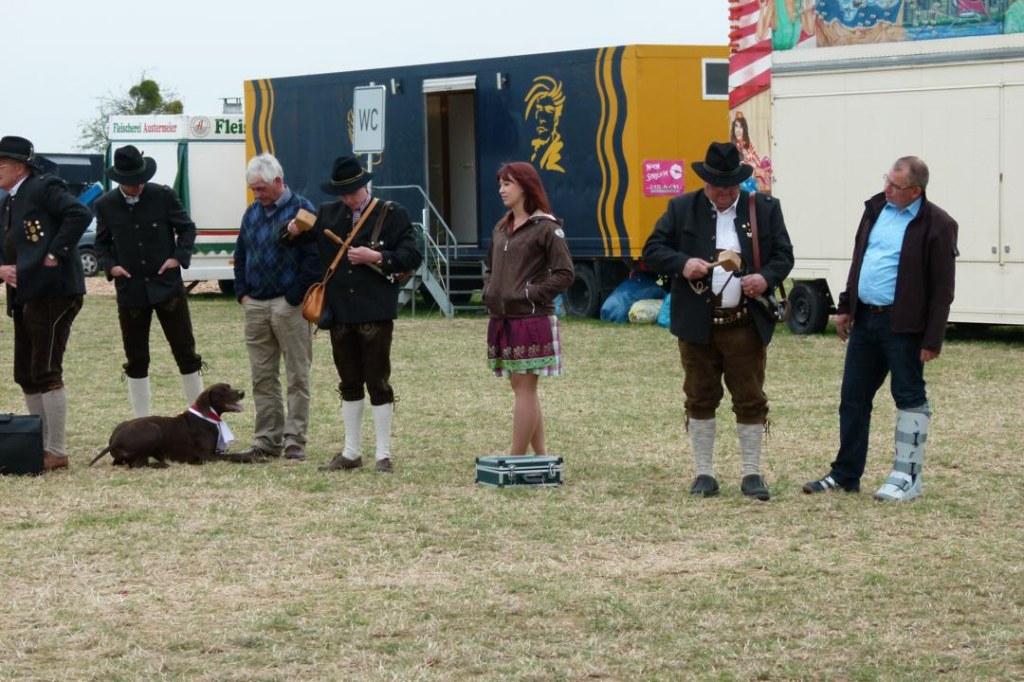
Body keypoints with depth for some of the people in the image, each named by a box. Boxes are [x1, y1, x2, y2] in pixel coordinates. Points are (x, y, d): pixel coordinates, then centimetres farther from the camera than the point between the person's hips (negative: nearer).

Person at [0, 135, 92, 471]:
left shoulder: (44, 189, -8)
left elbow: (80, 215, -21)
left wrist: (55, 254, -21)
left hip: (53, 292, -10)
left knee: (46, 374, -8)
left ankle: (57, 452, -2)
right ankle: (43, 446, 21)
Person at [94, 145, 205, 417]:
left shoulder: (164, 196, -5)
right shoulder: (105, 205, 0)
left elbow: (187, 228, 6)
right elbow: (102, 244, 11)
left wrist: (179, 257, -9)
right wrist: (110, 266, -8)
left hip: (168, 286, -1)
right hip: (130, 291, 1)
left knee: (186, 354, 4)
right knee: (136, 361, 7)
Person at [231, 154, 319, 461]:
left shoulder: (301, 210, -8)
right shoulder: (252, 213, 13)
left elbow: (314, 259, -12)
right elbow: (240, 255, 21)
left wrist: (295, 298, -14)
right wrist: (242, 293, 9)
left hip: (289, 306, -7)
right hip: (256, 306, 7)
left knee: (297, 377, -1)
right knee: (262, 377, 8)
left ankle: (294, 441, 1)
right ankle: (267, 439, 14)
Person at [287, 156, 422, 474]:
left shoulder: (392, 214, -3)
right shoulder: (328, 213, 11)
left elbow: (412, 257, -6)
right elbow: (297, 241, 17)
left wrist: (376, 257, -17)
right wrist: (293, 230, -5)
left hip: (375, 313, -5)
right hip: (340, 313, 5)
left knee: (378, 383, -1)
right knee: (349, 384, 12)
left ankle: (383, 455, 6)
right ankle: (351, 452, 21)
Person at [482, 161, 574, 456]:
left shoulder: (546, 228, -8)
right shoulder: (501, 228, 16)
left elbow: (564, 274, -12)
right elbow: (489, 265, 29)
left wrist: (531, 294, -14)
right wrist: (489, 291, 11)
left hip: (531, 321, -8)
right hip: (502, 319, 8)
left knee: (525, 389, -5)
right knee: (521, 388, 11)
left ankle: (517, 457, -2)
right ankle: (541, 454, 19)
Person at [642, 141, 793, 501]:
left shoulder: (764, 208, 6)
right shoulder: (682, 209, 5)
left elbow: (784, 254, 7)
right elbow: (652, 251, 3)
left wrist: (766, 278, -14)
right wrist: (682, 264, -16)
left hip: (745, 325, 0)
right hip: (697, 324, 0)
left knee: (750, 401, 2)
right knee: (700, 400, 7)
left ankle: (752, 474, 12)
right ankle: (704, 474, 17)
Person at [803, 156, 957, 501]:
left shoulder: (936, 225, -12)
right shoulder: (876, 208, 8)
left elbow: (942, 289, -11)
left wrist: (932, 340, -14)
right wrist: (845, 306, 14)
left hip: (902, 324, -7)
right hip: (865, 318, 7)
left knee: (910, 398, 3)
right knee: (853, 398, 11)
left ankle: (907, 477, 12)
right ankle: (845, 474, 21)